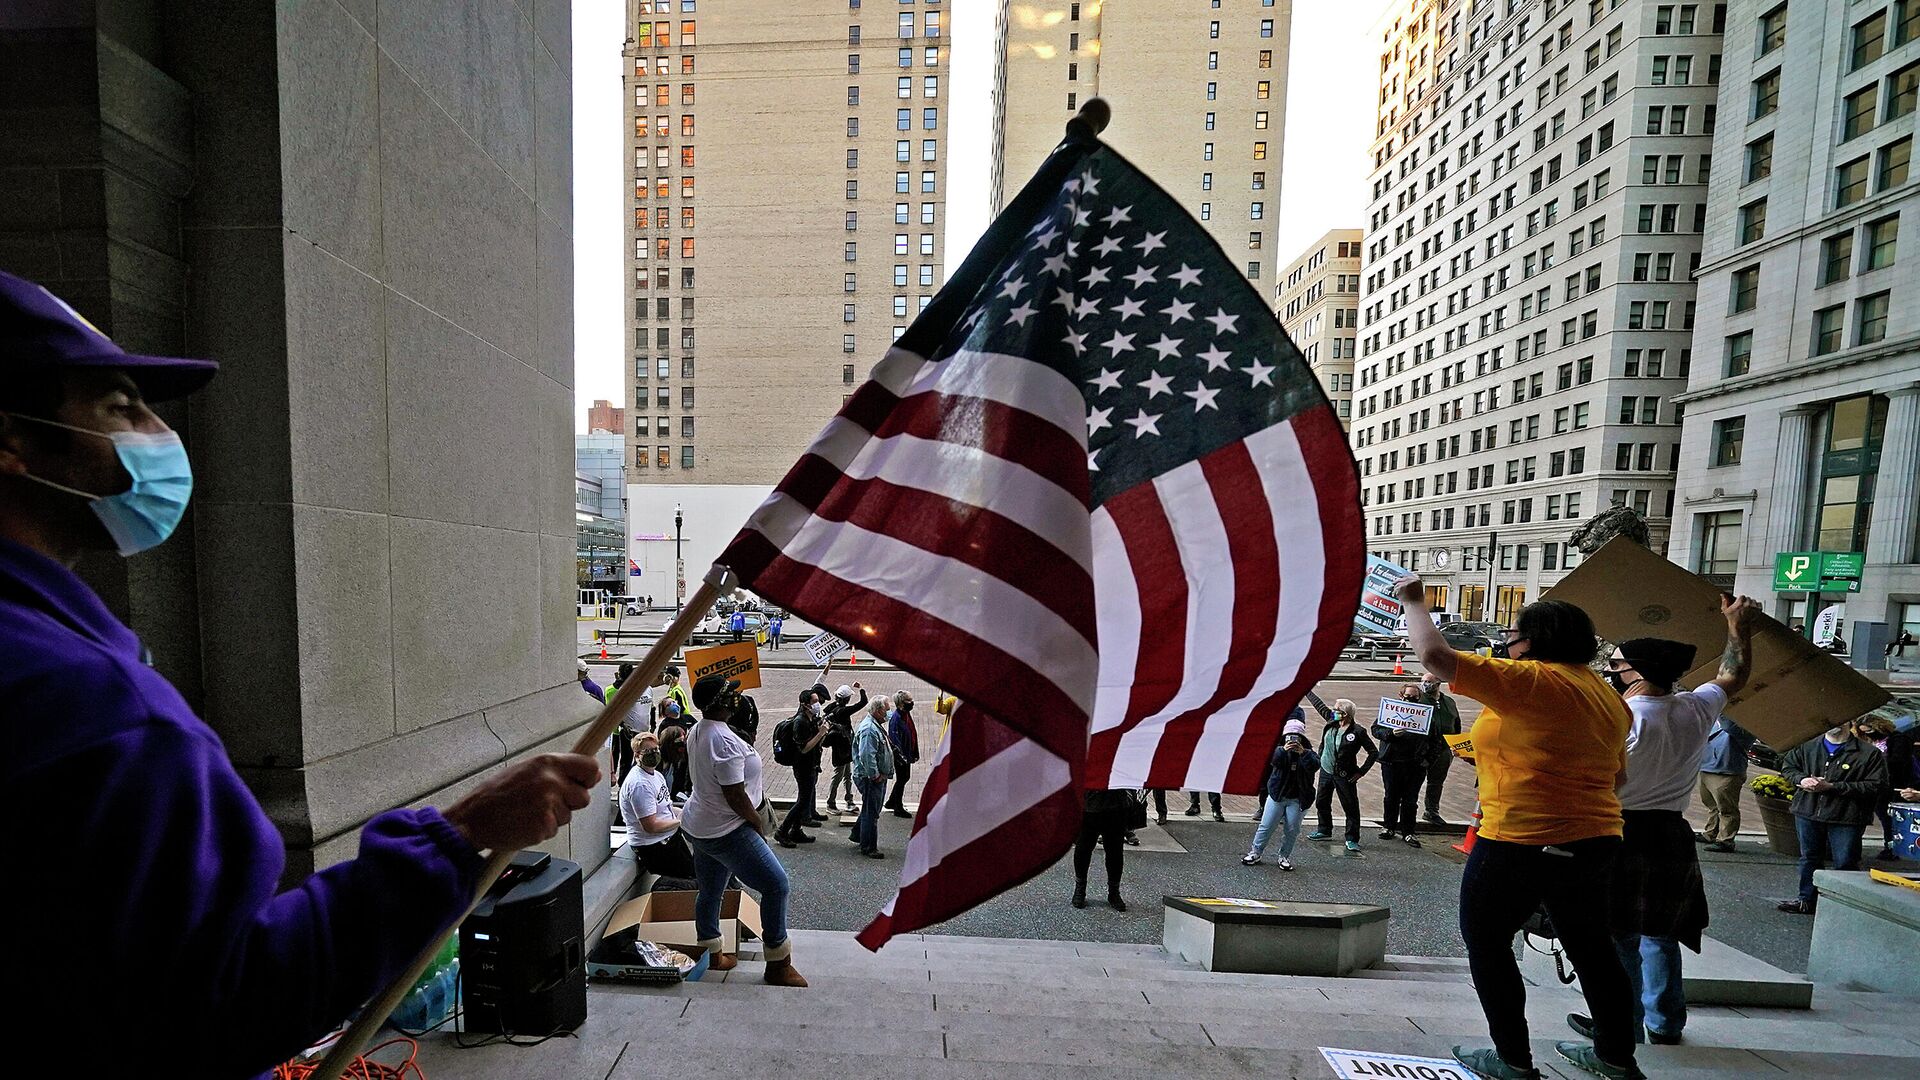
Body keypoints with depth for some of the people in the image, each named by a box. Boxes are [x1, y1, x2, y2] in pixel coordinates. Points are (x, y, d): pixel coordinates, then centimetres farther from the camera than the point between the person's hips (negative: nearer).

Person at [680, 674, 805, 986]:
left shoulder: (697, 730, 4)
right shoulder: (725, 740, -28)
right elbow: (735, 796, -26)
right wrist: (758, 823, -9)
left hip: (697, 827, 10)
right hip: (726, 832, -10)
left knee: (710, 891, 22)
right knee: (776, 885, -2)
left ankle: (712, 956, 38)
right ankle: (778, 965, 7)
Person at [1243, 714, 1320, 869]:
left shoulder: (1308, 753, 0)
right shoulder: (1279, 750, -1)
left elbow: (1315, 765, -20)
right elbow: (1271, 759, -22)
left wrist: (1303, 753, -35)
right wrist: (1283, 750, -39)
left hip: (1297, 800, 0)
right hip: (1277, 796, 0)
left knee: (1291, 830, 5)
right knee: (1266, 826, 3)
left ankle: (1285, 856, 24)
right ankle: (1255, 852, 16)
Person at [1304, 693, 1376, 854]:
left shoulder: (1358, 732, -16)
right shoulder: (1332, 722, -1)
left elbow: (1374, 752, -10)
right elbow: (1318, 704, 10)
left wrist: (1361, 771, -12)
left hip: (1344, 776, -6)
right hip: (1326, 771, 6)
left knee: (1351, 808, 1)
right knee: (1321, 802, 17)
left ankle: (1352, 840, 13)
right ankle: (1325, 831, 36)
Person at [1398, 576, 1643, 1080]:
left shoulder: (1531, 681, -18)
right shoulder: (1607, 694, 10)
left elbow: (1436, 655, -24)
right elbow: (1617, 774, 19)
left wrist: (1414, 602, -9)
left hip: (1524, 844, -9)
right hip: (1595, 840, 9)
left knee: (1486, 943, 8)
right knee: (1590, 945, 23)